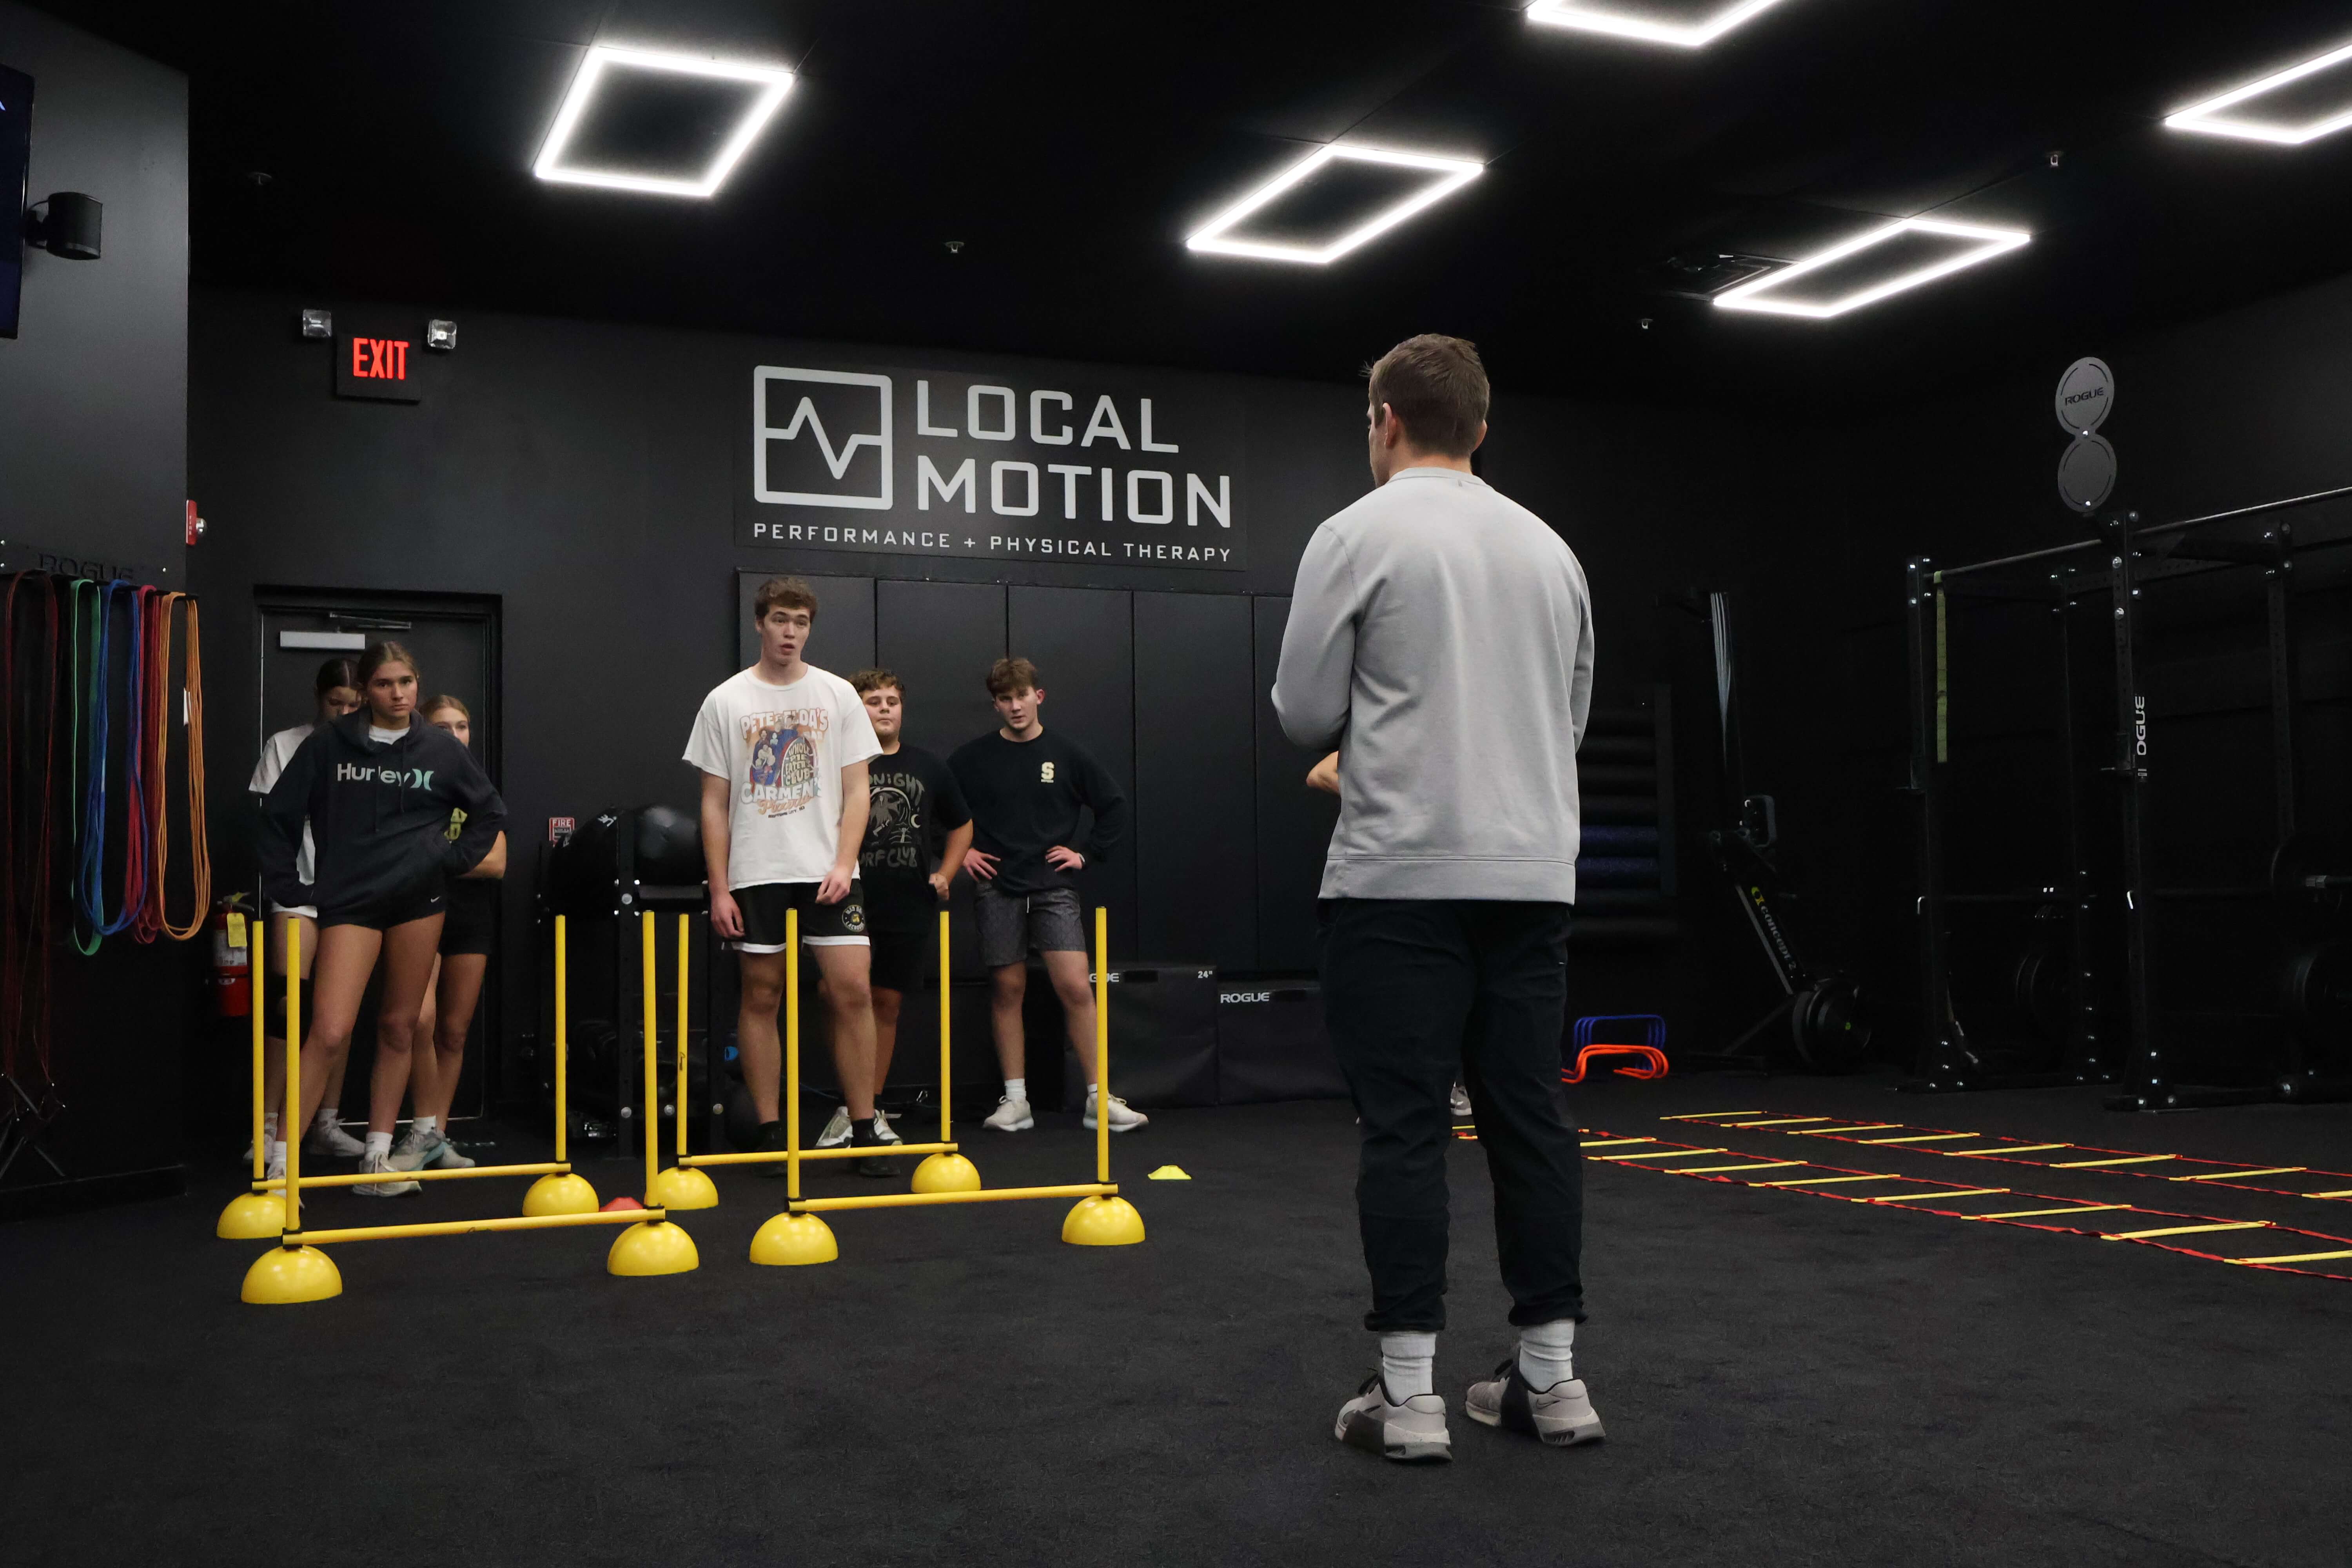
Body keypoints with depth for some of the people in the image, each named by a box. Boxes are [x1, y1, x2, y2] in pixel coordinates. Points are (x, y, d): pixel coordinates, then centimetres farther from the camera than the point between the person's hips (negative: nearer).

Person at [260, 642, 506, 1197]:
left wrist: (455, 859, 7)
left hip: (419, 899, 3)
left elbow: (490, 810, 18)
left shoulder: (440, 748, 5)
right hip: (349, 901, -2)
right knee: (330, 1032, -13)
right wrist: (286, 887, 2)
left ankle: (377, 1158, 17)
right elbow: (278, 815, 6)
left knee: (399, 1028, 8)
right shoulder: (329, 744, 1)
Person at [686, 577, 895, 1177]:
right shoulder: (726, 701, 4)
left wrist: (843, 864, -8)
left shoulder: (838, 695, 6)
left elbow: (856, 790, 5)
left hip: (828, 873, 0)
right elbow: (715, 803, 4)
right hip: (756, 876, 0)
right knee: (762, 997, 4)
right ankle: (770, 1133, 12)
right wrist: (720, 887, -2)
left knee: (852, 990, -6)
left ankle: (865, 1128, 3)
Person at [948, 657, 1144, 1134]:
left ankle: (1099, 1099, -2)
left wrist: (1085, 853, 3)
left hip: (1053, 887, 0)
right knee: (1007, 988, 3)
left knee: (1076, 987, -9)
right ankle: (1016, 1100, 11)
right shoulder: (972, 759, 2)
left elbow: (1115, 808, 11)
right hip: (997, 889, 0)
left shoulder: (1066, 756, 4)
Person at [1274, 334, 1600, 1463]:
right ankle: (1551, 1376, 13)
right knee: (1530, 1121, 9)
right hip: (1531, 876, 6)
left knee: (1404, 1128, -3)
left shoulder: (1358, 534, -6)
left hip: (1403, 877, -6)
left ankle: (1408, 1391, 0)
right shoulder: (1550, 548, 13)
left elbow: (1305, 713, -4)